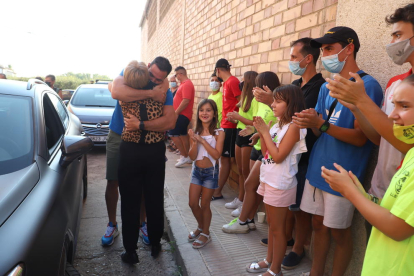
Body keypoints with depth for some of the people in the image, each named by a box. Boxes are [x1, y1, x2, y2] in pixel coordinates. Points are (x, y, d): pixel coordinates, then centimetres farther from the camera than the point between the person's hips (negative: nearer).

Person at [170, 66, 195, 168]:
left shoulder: (187, 84, -16)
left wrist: (175, 113, -19)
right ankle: (186, 157, 20)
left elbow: (185, 101, -24)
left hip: (182, 114, -10)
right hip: (182, 114, 10)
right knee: (183, 134, 13)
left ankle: (184, 156, -4)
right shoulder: (184, 83, 15)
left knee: (173, 134, -10)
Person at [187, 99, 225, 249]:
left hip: (211, 172, -4)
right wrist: (195, 142, -21)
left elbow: (216, 154, -21)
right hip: (197, 170, 4)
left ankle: (206, 234, 30)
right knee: (193, 204, 9)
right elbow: (192, 156, -5)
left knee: (204, 205, 7)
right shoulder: (195, 132, -2)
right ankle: (201, 227, 37)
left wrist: (202, 140, -24)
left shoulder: (219, 132, -12)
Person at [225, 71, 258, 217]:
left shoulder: (255, 100, -16)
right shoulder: (246, 97, 13)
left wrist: (238, 117, -16)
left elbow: (255, 122, -24)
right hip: (240, 134, 9)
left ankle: (245, 205, 12)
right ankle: (240, 200, 28)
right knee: (241, 170, 16)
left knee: (246, 172, 0)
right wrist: (235, 116, -2)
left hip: (248, 136, -9)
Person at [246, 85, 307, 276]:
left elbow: (278, 156, -23)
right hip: (269, 180, 9)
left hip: (280, 184, -9)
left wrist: (265, 132, -17)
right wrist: (261, 133, -2)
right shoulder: (277, 125, 8)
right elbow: (265, 153, 10)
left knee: (278, 228, 4)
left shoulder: (293, 126, -17)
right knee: (271, 224, 19)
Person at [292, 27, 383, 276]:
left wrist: (321, 124, -28)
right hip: (317, 168, 7)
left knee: (339, 231, 8)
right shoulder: (326, 87, 11)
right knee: (319, 223, 16)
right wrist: (312, 124, -11)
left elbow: (360, 138, -16)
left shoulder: (368, 85, -11)